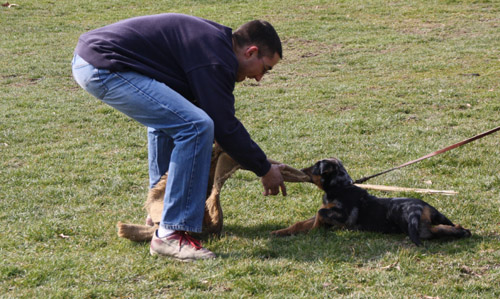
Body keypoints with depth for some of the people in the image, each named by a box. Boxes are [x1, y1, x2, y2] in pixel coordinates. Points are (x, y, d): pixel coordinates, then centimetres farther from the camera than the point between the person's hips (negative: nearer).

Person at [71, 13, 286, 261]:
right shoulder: (216, 57, -10)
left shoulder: (211, 38, 20)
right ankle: (170, 235, -10)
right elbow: (225, 127, -9)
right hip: (103, 67, -11)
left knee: (167, 116, 30)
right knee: (195, 127, -15)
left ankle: (159, 210, 35)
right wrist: (264, 170, 4)